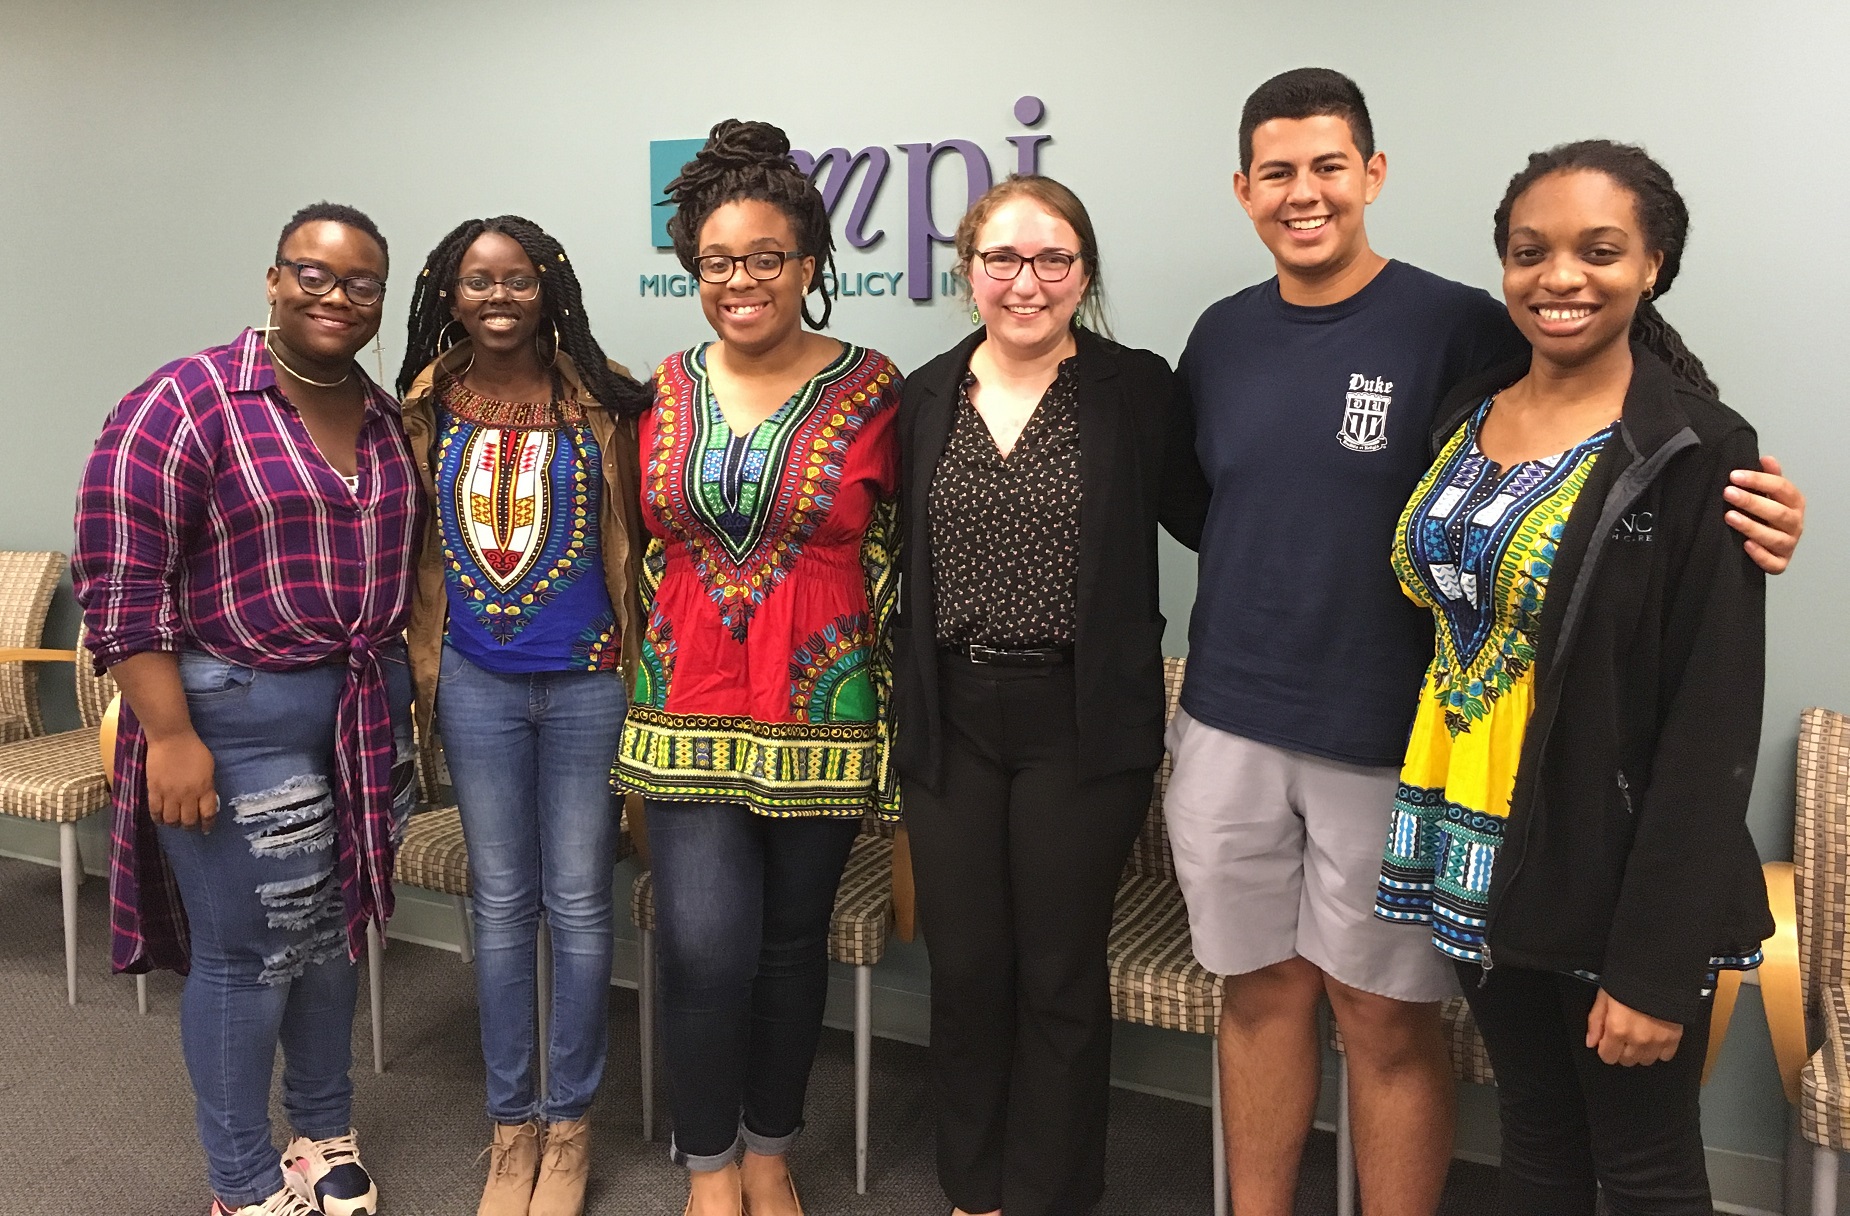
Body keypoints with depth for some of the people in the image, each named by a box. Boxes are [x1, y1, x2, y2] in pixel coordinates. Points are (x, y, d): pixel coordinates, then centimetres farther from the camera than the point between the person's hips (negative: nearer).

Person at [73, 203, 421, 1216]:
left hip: (366, 716, 6)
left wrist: (401, 700, 14)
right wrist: (170, 736, -17)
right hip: (238, 716, -6)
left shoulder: (388, 420, 9)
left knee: (332, 932, 17)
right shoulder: (187, 402, -10)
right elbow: (120, 581, -14)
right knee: (248, 952, 2)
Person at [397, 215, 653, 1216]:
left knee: (578, 904, 6)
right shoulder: (427, 409, 4)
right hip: (478, 682, 3)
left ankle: (569, 1120, 22)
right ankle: (511, 1121, 25)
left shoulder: (599, 403, -4)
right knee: (500, 903, 11)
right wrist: (421, 676, 11)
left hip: (586, 681, -2)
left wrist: (636, 670, -3)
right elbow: (415, 550, 11)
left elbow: (630, 540, -1)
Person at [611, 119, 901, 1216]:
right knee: (706, 947, -4)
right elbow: (648, 549, 14)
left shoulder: (871, 390, -4)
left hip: (821, 712, -1)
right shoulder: (668, 388, 6)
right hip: (690, 715, 2)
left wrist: (891, 715, -2)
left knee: (793, 940, 11)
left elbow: (893, 567, -1)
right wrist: (642, 698, 13)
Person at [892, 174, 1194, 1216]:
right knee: (965, 970, 13)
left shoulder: (1137, 390, -5)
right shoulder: (927, 398, 6)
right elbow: (905, 568, 11)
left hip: (1081, 727, -3)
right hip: (952, 721, 3)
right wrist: (904, 714, 9)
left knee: (1061, 976, 9)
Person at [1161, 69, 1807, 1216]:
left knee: (1389, 1020, 7)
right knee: (1261, 994, 15)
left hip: (1387, 741, -4)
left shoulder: (1464, 330, -7)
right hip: (1229, 729, 4)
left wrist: (1749, 515, -24)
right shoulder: (1222, 337, 8)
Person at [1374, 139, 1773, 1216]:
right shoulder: (1465, 418, 4)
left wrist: (1657, 966, -17)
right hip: (1480, 860, 5)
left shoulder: (1696, 452, -14)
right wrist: (1432, 836, 7)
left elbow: (1712, 730, -16)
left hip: (1613, 876, -5)